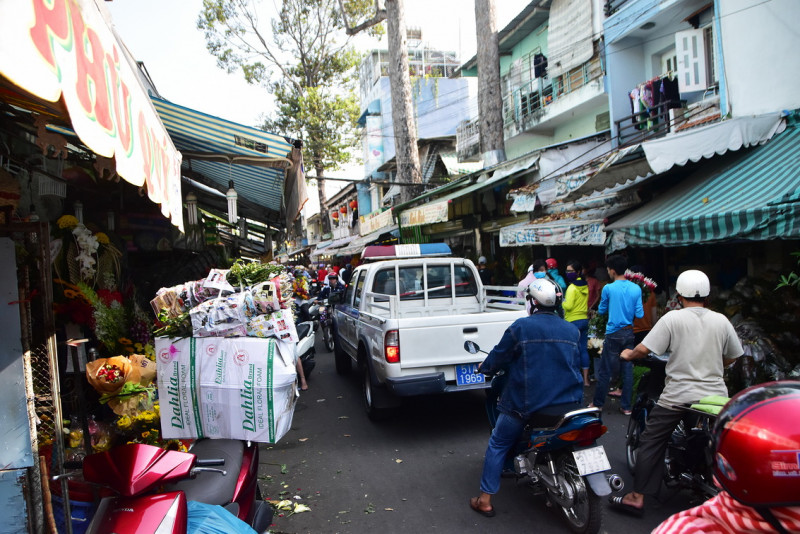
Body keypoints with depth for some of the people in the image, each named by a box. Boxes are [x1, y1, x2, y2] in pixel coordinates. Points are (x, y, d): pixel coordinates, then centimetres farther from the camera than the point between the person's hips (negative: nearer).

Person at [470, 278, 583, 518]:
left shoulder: (521, 327, -11)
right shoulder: (572, 330, 4)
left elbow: (499, 356, -3)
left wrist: (484, 367, 18)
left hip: (525, 404, -4)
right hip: (567, 403, 4)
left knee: (498, 445, 11)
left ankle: (485, 500, 13)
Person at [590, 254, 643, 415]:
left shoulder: (608, 289, -10)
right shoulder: (636, 289, -2)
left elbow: (601, 310, 3)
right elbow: (640, 314, -1)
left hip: (613, 334, -3)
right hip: (629, 333, 4)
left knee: (605, 371, 5)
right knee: (628, 370, 9)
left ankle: (598, 403, 15)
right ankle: (626, 406, 14)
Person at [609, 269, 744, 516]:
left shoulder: (672, 318, -9)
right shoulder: (721, 321, 2)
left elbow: (645, 349, -14)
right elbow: (732, 357, 12)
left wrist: (629, 355, 6)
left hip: (678, 396, -4)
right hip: (715, 394, 4)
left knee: (651, 442, 5)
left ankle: (637, 497, 5)